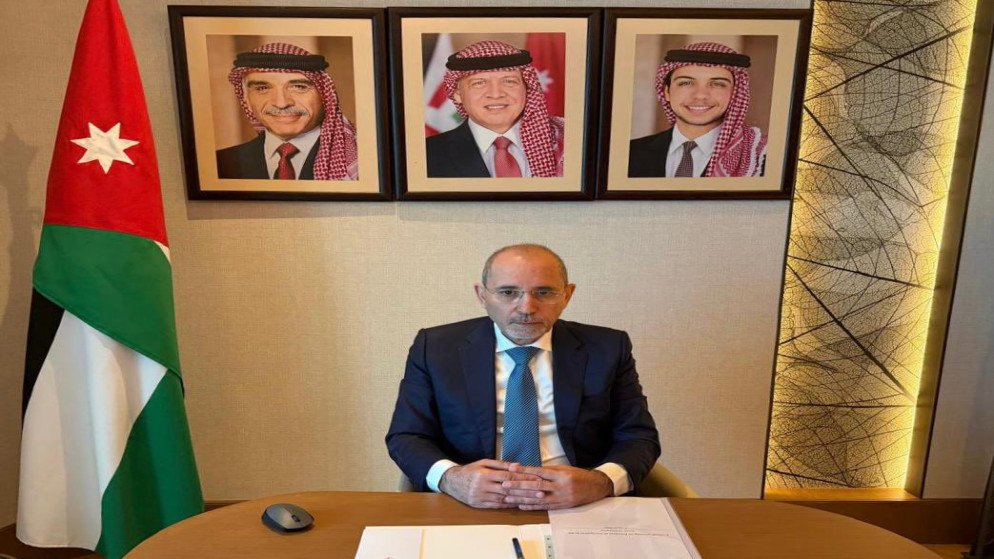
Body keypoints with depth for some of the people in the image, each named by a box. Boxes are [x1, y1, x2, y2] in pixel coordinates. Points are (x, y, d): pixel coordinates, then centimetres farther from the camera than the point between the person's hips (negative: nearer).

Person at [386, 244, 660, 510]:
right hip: (472, 506, -2)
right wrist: (451, 478, -20)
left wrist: (601, 482, -19)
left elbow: (640, 437, 3)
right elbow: (406, 437, 3)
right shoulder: (435, 347, 2)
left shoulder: (607, 349, 3)